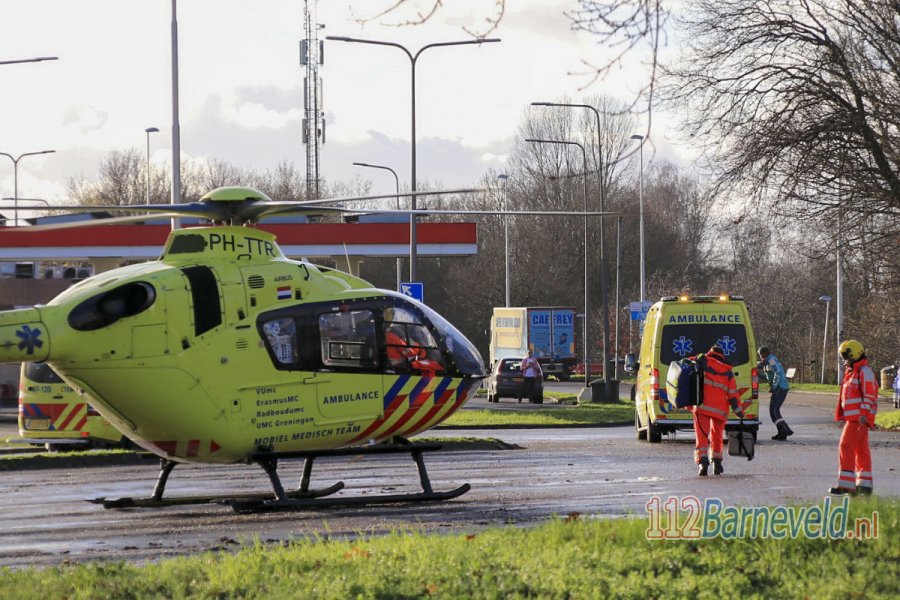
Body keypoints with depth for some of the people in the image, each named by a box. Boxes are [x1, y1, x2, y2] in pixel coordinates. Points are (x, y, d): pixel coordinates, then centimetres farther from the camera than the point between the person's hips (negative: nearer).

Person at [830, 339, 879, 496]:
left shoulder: (865, 372, -11)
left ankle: (845, 483, -14)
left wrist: (864, 414, -24)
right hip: (852, 417, 10)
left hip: (859, 417, -10)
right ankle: (865, 484, 14)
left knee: (846, 447, -13)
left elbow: (869, 395, -18)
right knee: (861, 450, 11)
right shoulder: (852, 372, 21)